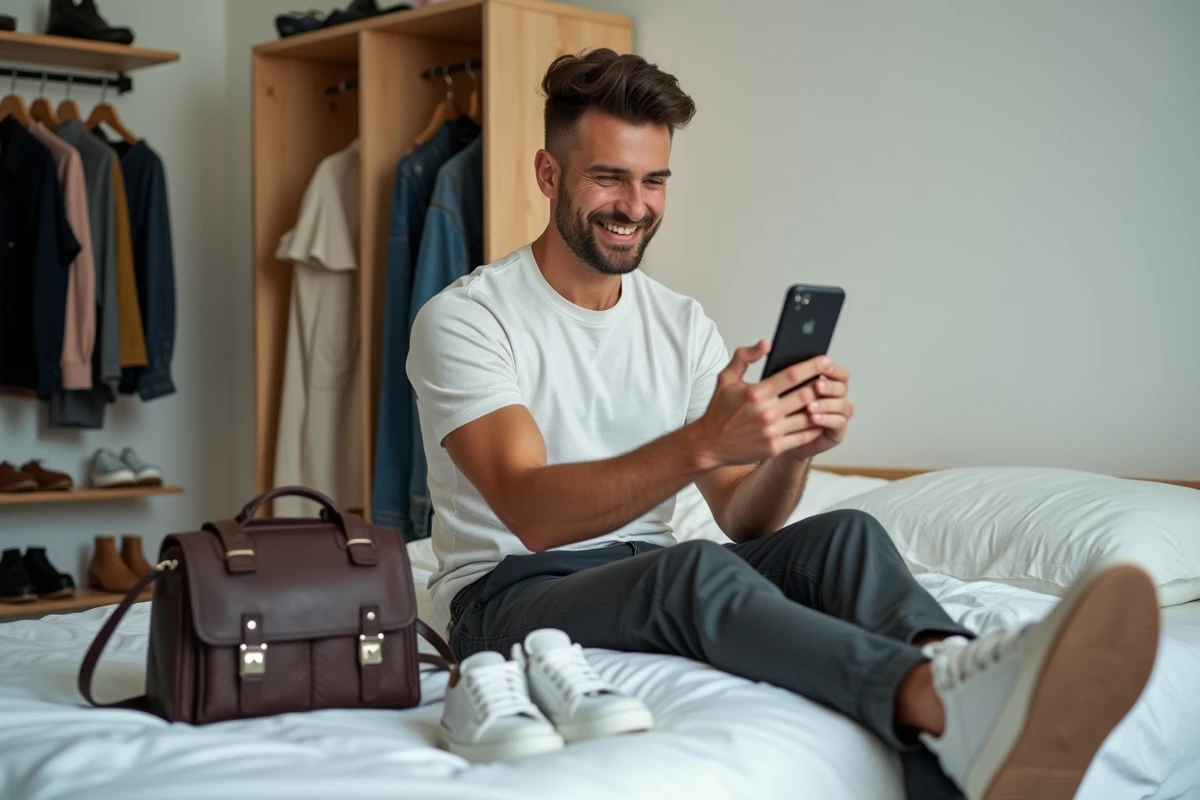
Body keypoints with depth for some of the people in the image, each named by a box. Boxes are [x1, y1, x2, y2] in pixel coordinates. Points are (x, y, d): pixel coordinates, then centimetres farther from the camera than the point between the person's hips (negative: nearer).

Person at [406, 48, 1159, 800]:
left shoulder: (683, 323, 9)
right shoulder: (463, 319, -8)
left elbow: (744, 522, 2)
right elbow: (531, 513, -24)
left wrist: (792, 451, -22)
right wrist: (702, 443, -37)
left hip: (653, 578, 5)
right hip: (512, 592, -5)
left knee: (845, 534, -24)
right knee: (693, 566, -37)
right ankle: (948, 698, -58)